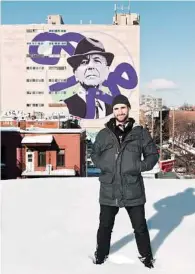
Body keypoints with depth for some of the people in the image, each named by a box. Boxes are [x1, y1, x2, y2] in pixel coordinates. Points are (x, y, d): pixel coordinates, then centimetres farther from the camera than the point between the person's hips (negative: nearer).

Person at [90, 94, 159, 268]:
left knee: (140, 226, 15)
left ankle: (146, 255, 37)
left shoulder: (140, 132, -2)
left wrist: (140, 166, -10)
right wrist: (102, 165, -4)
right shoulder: (104, 134, 1)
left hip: (133, 190, -1)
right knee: (105, 225, 16)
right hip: (109, 190, 1)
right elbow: (94, 154, 14)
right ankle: (101, 253, 39)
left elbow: (153, 154, 5)